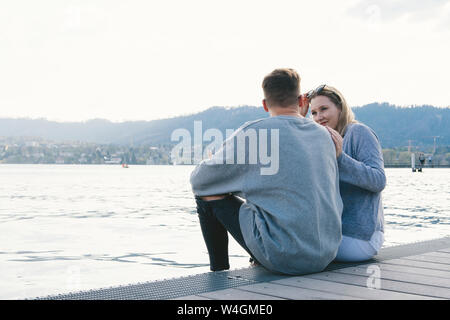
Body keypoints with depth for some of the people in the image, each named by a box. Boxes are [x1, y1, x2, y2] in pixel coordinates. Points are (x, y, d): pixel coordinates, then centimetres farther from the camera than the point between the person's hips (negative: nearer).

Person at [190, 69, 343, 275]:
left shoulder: (254, 132, -7)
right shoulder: (323, 135, 9)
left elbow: (198, 180, 1)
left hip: (283, 258, -6)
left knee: (208, 195, 9)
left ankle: (219, 273, 20)